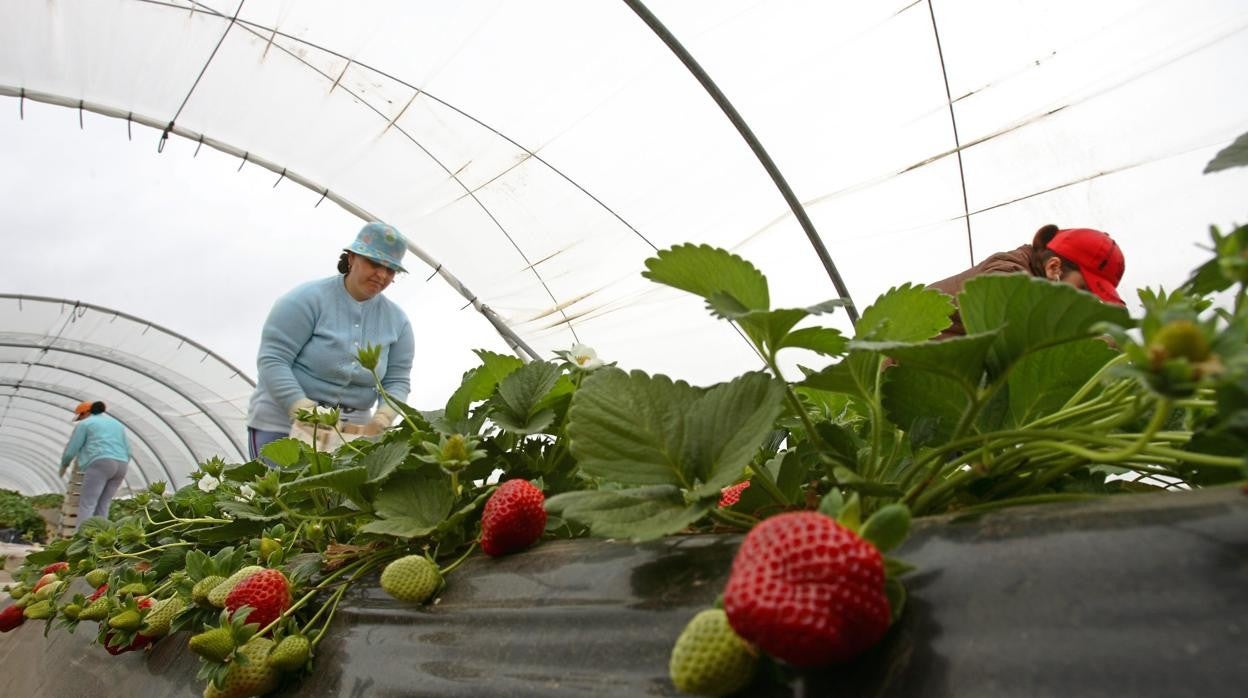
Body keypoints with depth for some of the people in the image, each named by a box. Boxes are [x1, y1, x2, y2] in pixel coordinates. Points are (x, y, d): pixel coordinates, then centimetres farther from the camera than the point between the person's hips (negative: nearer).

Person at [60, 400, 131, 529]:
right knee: (102, 506, 9)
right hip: (119, 466, 6)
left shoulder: (85, 424, 10)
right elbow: (127, 452, 23)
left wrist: (64, 464, 28)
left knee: (87, 505, -8)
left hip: (99, 465, -6)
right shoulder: (117, 424, 27)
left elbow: (71, 449, 10)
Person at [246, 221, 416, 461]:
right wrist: (304, 413, -25)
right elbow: (272, 359, -14)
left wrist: (380, 421, -16)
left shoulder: (397, 321, 4)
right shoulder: (307, 300, -9)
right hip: (282, 425, -3)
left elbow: (397, 381, 4)